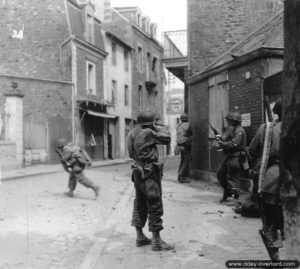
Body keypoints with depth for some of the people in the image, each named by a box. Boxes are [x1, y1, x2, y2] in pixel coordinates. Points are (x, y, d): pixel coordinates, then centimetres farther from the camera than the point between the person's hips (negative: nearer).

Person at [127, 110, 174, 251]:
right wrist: (158, 128, 5)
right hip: (150, 172, -8)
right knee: (155, 206, -3)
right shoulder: (147, 133, -15)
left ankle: (140, 237, 24)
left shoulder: (131, 133, 8)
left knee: (139, 205, 16)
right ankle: (156, 241, 0)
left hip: (138, 172, 8)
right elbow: (166, 139, -12)